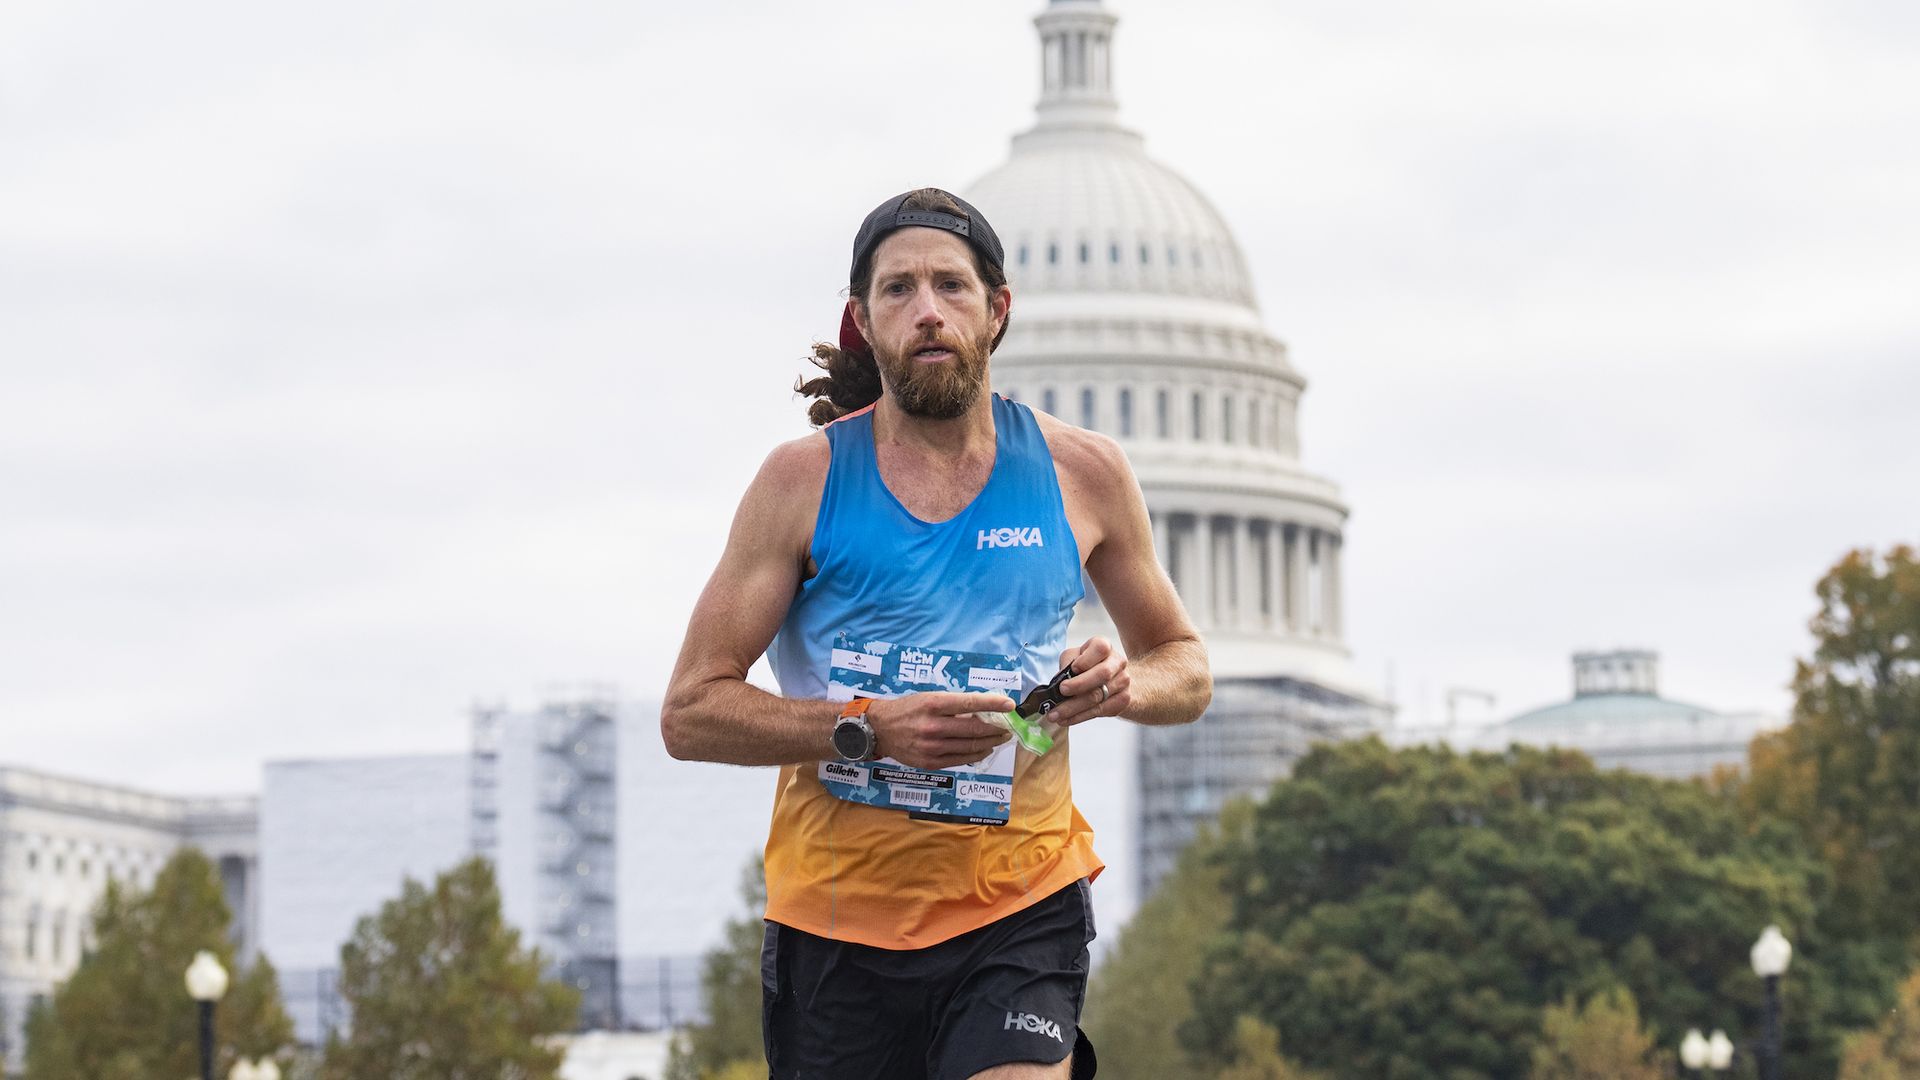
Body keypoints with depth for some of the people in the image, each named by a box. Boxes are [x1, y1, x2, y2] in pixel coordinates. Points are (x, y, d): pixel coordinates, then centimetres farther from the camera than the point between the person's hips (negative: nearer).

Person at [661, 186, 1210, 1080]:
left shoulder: (1081, 473, 5)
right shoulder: (804, 480, 0)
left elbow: (1187, 669, 18)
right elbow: (690, 712, -3)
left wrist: (1123, 685, -6)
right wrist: (870, 728, -18)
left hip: (1019, 912, 0)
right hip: (837, 914, 0)